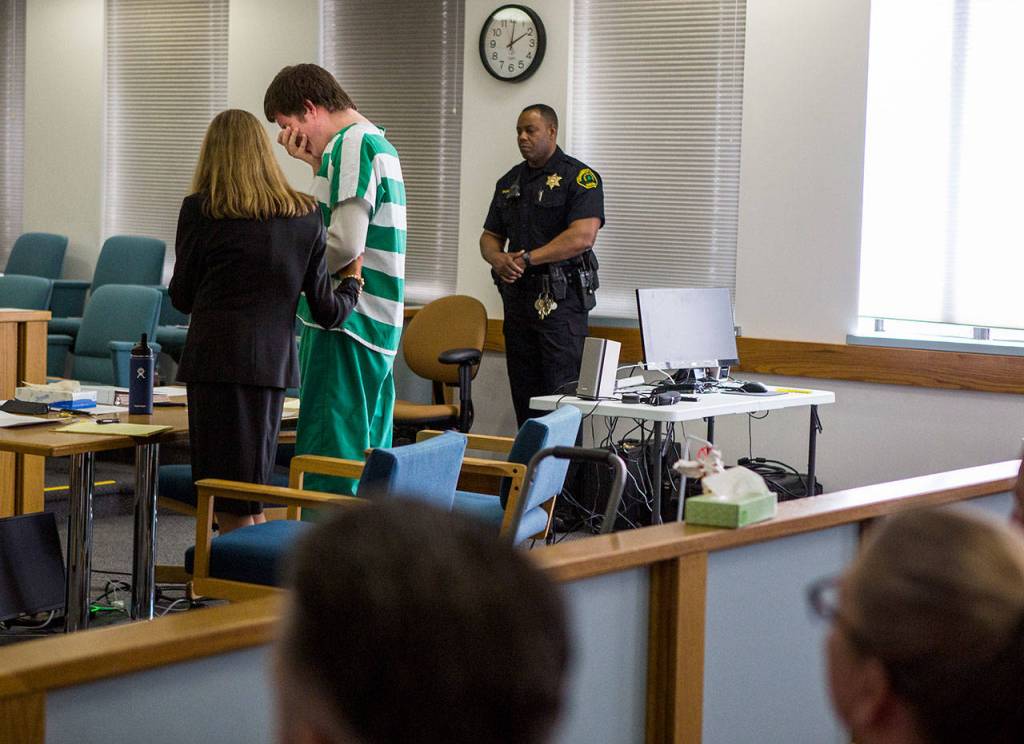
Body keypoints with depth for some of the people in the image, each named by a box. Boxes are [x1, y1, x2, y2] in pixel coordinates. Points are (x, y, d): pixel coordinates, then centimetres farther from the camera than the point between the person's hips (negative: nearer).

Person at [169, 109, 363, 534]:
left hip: (216, 358, -4)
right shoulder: (305, 215, 7)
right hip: (275, 359, 4)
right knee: (252, 488, 16)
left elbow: (181, 297, 5)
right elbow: (326, 310, 7)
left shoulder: (200, 210, -2)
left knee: (229, 499, 0)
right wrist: (352, 284, 27)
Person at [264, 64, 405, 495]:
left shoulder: (351, 145, -12)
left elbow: (346, 242, -21)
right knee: (368, 451, 13)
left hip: (346, 323, -10)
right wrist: (317, 165, 13)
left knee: (327, 457, -7)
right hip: (377, 324, 10)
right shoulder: (377, 143, 19)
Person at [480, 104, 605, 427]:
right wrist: (499, 259, -7)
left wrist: (527, 259, -17)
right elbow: (490, 237, 17)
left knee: (559, 393, -9)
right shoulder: (509, 182, 16)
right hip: (518, 296, 7)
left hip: (560, 299, -7)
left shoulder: (579, 177, -6)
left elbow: (583, 236, -18)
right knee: (523, 395, 8)